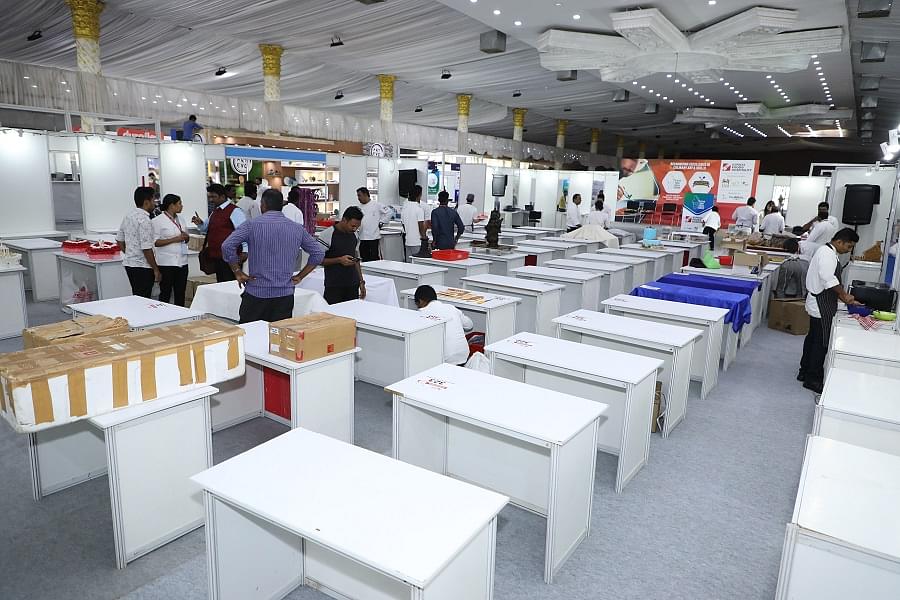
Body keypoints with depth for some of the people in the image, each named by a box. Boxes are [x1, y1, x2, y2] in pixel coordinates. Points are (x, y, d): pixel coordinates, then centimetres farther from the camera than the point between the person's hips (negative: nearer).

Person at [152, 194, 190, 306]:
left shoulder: (180, 219, 14)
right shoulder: (158, 221, -6)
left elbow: (186, 238, 23)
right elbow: (155, 242, -12)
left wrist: (185, 237, -1)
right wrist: (175, 239, -18)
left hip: (182, 262, 6)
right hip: (167, 263, -6)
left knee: (180, 293, 9)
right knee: (165, 294, 0)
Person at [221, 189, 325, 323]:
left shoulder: (251, 225, -4)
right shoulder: (297, 228, 6)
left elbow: (227, 246, -14)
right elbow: (319, 253, 8)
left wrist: (238, 273, -3)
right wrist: (300, 276, 10)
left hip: (256, 293, -3)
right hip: (285, 294, 3)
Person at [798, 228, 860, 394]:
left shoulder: (829, 252, 16)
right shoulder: (827, 253, -17)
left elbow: (830, 280, 18)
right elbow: (828, 278, -29)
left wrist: (843, 297, 10)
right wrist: (844, 295, -20)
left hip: (819, 304, 11)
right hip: (822, 305, -11)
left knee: (813, 337, 17)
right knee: (822, 342, -4)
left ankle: (805, 372, 27)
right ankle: (812, 379, 4)